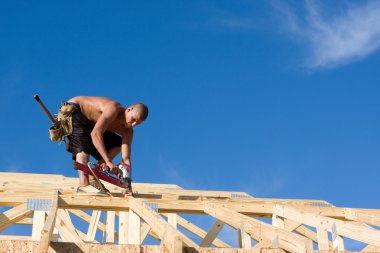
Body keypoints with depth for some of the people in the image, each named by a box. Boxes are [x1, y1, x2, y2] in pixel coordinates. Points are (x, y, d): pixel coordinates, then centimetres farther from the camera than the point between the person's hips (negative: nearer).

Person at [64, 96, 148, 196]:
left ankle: (92, 178, -4)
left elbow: (126, 159, -14)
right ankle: (83, 185, -41)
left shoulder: (127, 131, -11)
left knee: (117, 144, 6)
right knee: (84, 144, -32)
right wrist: (108, 161, -51)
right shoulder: (113, 109, -35)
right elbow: (95, 134, -47)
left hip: (88, 123, 9)